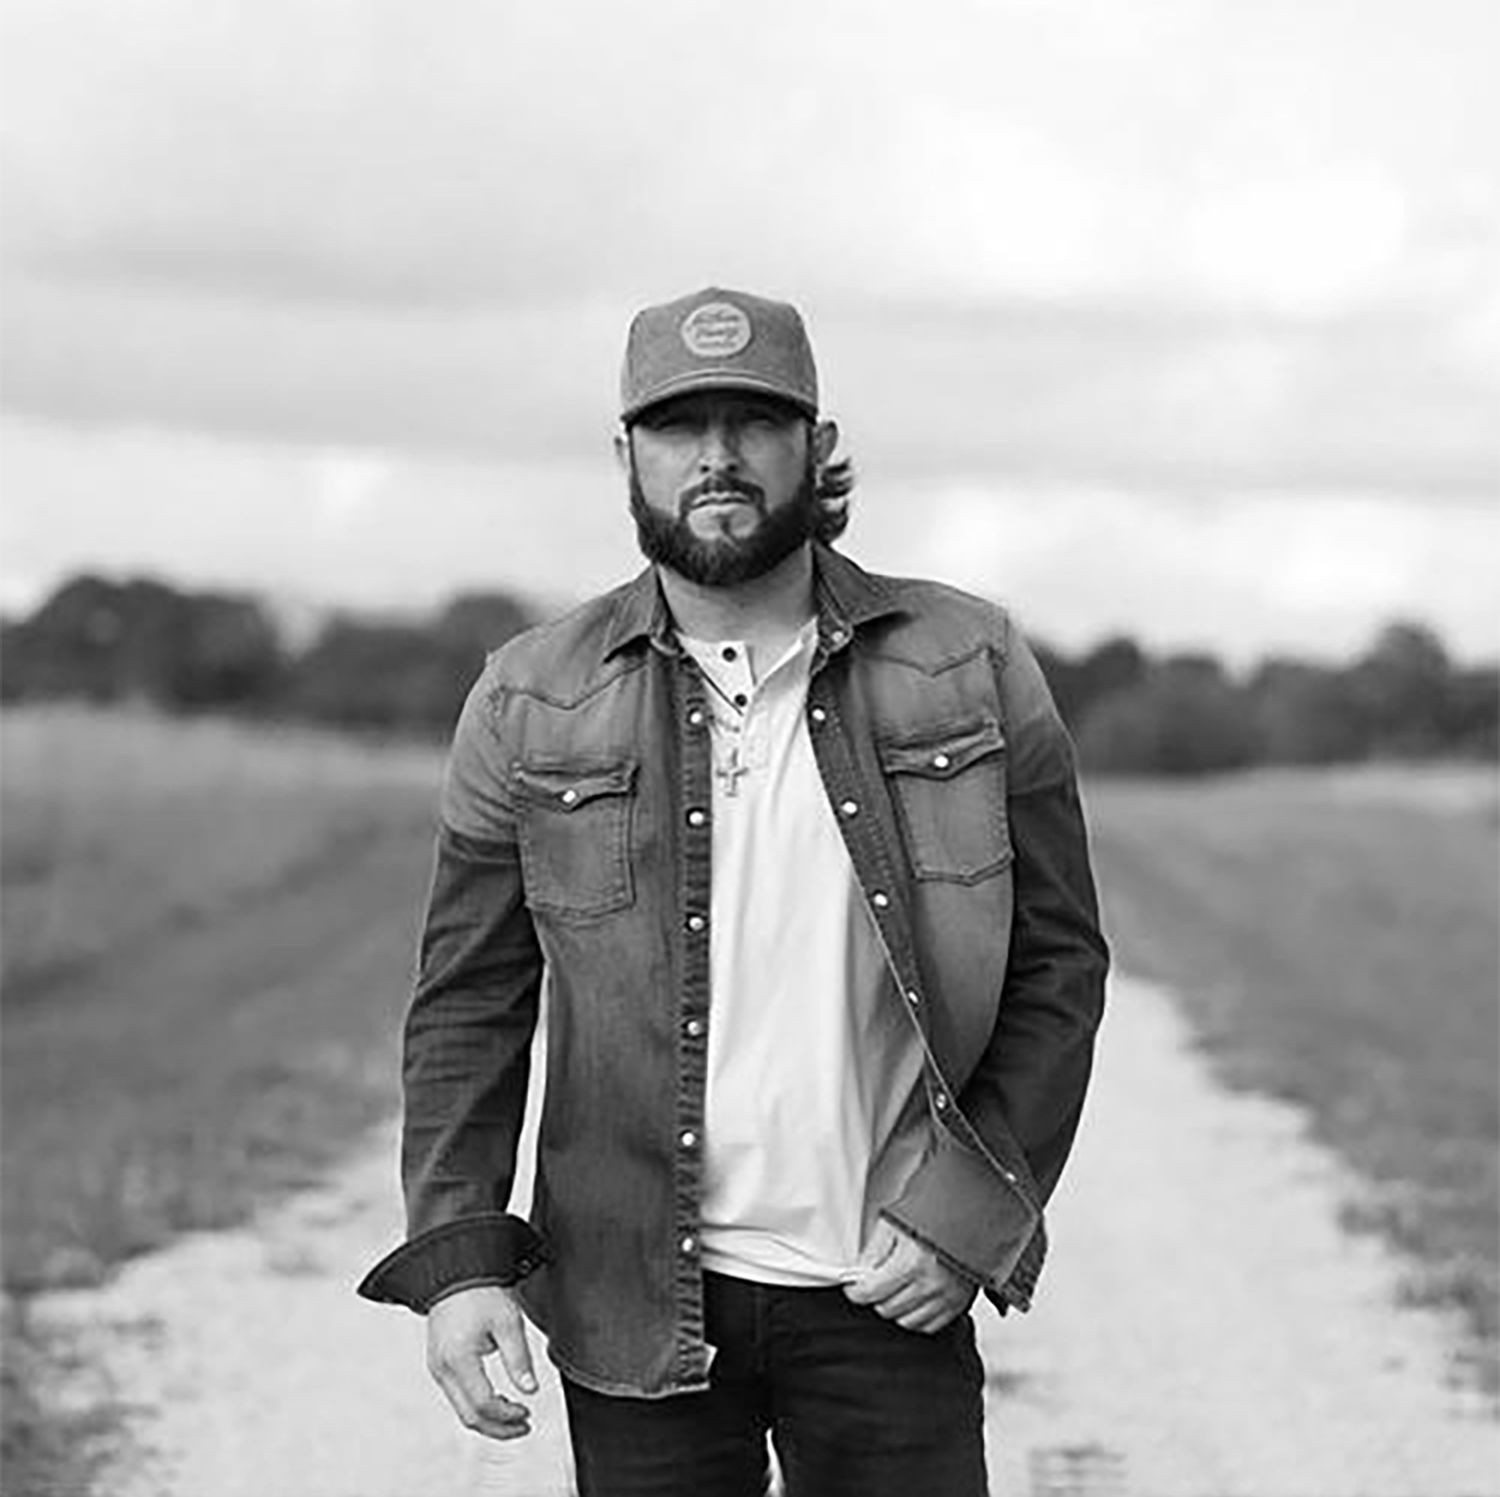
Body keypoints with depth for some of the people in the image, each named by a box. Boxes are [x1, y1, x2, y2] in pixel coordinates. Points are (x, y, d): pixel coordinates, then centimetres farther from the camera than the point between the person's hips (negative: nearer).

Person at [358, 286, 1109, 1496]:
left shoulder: (969, 671, 0)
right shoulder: (533, 708, 1)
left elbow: (1058, 962, 3)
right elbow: (469, 1003, 3)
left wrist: (963, 1215, -7)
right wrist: (455, 1255, -8)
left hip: (886, 1292, 0)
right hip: (639, 1303, 0)